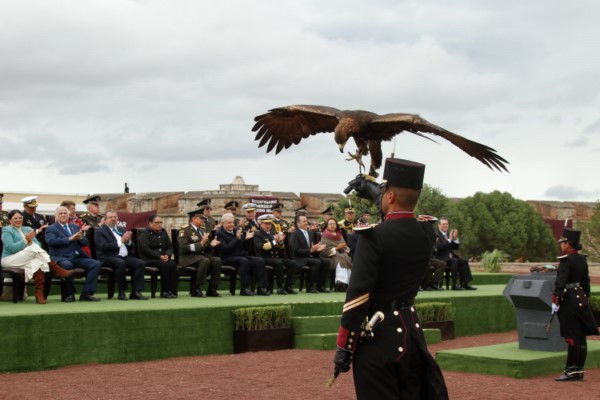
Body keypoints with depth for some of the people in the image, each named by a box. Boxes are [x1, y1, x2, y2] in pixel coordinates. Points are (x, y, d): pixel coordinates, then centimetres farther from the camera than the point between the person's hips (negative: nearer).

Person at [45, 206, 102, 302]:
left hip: (77, 257, 5)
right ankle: (70, 294, -18)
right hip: (61, 258, -5)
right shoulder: (51, 228, 8)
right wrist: (70, 238, -19)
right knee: (67, 265, -39)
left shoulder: (75, 227, 24)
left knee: (96, 264, -18)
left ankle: (86, 293, -18)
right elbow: (52, 241, -13)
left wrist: (80, 237, -6)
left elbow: (86, 243, 18)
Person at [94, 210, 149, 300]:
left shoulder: (121, 230, 24)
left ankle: (136, 292, -21)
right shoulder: (99, 231, 5)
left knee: (141, 263, -19)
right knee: (120, 263, -37)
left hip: (125, 257, 6)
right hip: (108, 257, -6)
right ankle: (122, 292, -25)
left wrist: (128, 241, -2)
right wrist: (121, 241, -14)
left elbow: (132, 247, 21)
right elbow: (103, 246, -13)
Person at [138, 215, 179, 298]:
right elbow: (145, 249, -12)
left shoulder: (163, 232, 20)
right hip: (148, 260, -6)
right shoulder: (144, 233, 1)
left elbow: (170, 247, 16)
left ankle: (172, 291, -25)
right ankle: (164, 292, -25)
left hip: (163, 258, 6)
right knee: (165, 265, -33)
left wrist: (167, 255, -8)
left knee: (173, 264, -26)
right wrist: (159, 256, -20)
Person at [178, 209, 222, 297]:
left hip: (203, 255, 7)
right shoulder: (185, 230, -4)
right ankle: (196, 290, -26)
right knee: (205, 261, -35)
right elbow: (184, 248, -17)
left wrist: (211, 244, -4)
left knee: (217, 260, -22)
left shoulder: (204, 229, 18)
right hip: (189, 257, -7)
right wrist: (201, 243, -22)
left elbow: (208, 248, 20)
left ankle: (212, 290, -17)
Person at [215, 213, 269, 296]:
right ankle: (244, 289, -33)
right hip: (228, 258, -7)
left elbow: (245, 247, 16)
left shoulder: (237, 230, 17)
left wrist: (246, 239, -4)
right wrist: (237, 238, -20)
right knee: (244, 261, -36)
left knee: (260, 261, -15)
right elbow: (225, 249, -17)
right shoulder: (220, 233, -2)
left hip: (242, 256, 7)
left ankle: (261, 288, -18)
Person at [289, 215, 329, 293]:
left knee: (326, 262, -16)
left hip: (311, 256, 7)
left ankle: (320, 286, -11)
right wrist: (310, 250, -23)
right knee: (317, 262, -31)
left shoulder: (311, 233, 18)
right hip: (300, 259, -7)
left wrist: (317, 248, -3)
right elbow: (296, 250, -16)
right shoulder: (294, 234, -6)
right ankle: (311, 287, -21)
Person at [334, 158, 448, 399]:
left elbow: (358, 295, -19)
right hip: (412, 331, 6)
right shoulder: (427, 233, 1)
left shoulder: (373, 236, -18)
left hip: (377, 336, -6)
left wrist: (343, 347, -12)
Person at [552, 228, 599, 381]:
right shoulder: (582, 260, 11)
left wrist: (555, 301, -19)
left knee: (572, 337, -5)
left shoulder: (566, 260, -15)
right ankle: (579, 371, 14)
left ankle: (571, 371, -2)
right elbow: (586, 281, 17)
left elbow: (560, 283, -21)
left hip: (569, 301, -9)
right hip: (581, 299, 9)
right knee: (581, 337, 8)